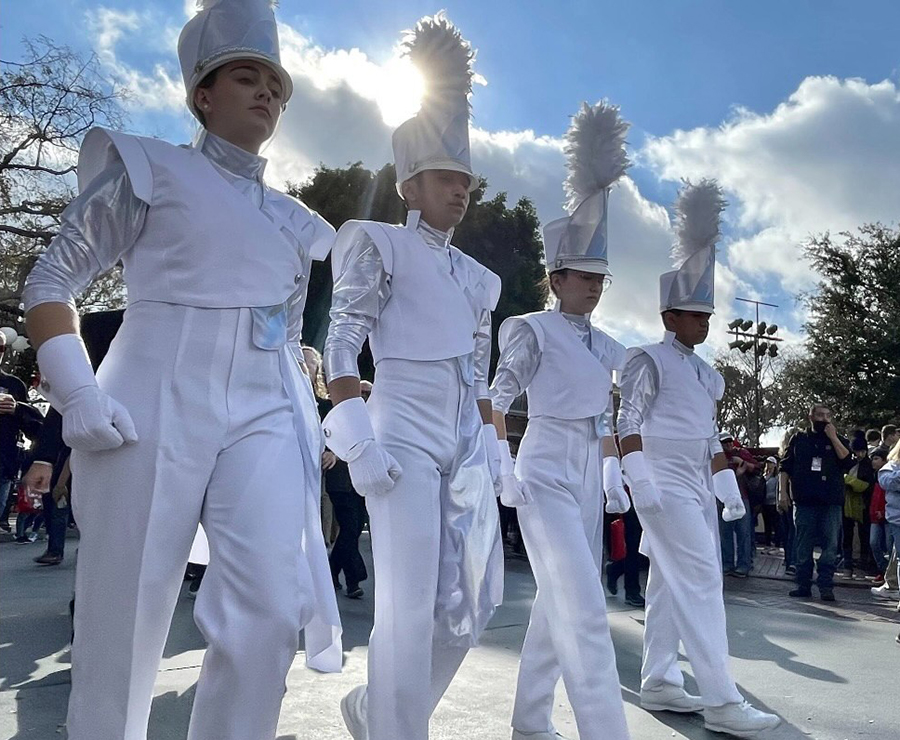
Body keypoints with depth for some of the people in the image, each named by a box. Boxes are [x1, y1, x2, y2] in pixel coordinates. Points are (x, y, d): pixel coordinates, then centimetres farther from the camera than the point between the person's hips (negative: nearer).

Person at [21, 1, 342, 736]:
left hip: (265, 416, 4)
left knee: (270, 613, -11)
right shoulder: (150, 168, 7)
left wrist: (328, 413, 12)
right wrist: (76, 391, -11)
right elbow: (52, 277, 3)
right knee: (122, 626, 0)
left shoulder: (291, 220, 21)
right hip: (156, 408, -3)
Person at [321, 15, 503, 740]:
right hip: (405, 432, -7)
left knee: (474, 601, 6)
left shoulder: (479, 278, 20)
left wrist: (490, 446, 13)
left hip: (466, 442, 7)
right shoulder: (379, 243, 2)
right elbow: (341, 344, -7)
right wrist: (358, 438, -16)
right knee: (409, 608, -7)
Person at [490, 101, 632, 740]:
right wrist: (504, 470, -14)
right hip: (547, 475, -7)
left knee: (558, 603, 12)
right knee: (585, 610, -13)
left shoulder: (606, 347, 13)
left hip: (589, 478, 7)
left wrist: (614, 477, 12)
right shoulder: (534, 330, -6)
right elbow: (496, 404, -7)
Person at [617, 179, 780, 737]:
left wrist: (729, 490, 15)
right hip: (667, 486, -8)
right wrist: (641, 483, -21)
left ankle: (659, 682, 18)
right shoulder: (649, 360, -6)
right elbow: (628, 423, -12)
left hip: (699, 488, 8)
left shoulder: (707, 373, 18)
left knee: (670, 583, 10)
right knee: (701, 581, -12)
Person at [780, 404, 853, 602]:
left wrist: (832, 437, -10)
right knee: (803, 546, 4)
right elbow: (785, 467, 10)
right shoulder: (799, 439, 10)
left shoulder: (838, 440, 10)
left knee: (830, 546, -3)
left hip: (831, 503, 0)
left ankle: (826, 587, 2)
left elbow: (847, 461, -7)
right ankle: (804, 585, 12)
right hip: (804, 501, 0)